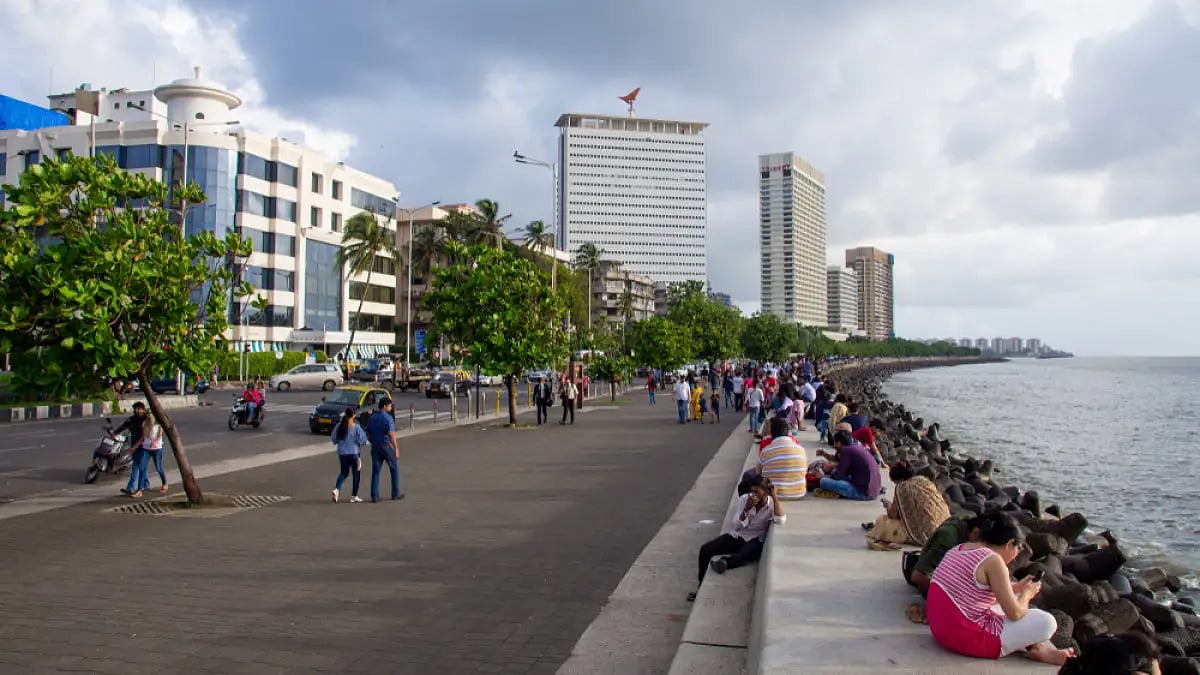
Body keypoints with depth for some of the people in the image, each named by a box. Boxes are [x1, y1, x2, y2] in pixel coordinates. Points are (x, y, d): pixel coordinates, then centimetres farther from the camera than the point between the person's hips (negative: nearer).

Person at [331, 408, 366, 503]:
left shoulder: (339, 426, -3)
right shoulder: (356, 427, -14)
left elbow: (333, 439, 5)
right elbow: (362, 440, -14)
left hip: (342, 453, 4)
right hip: (354, 453, -4)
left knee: (343, 472, 19)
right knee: (356, 474, 9)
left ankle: (336, 489, -6)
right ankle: (354, 496, 12)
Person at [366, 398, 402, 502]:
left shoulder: (371, 418, 7)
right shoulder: (388, 418, -13)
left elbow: (368, 434, 11)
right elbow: (391, 435, -19)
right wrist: (396, 449, -16)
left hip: (375, 447, 5)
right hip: (387, 446, -5)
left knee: (375, 471, 6)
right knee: (394, 468, 10)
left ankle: (374, 496, 3)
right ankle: (395, 493, 15)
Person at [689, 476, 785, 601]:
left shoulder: (772, 504, -9)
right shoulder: (744, 499, -3)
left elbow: (781, 521, -32)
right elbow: (737, 526, -7)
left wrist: (774, 497, -30)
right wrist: (746, 509, -22)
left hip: (756, 541, -3)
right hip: (737, 536, 3)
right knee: (705, 549, -13)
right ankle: (701, 586, -2)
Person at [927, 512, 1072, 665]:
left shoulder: (959, 549, 11)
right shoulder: (993, 561, -15)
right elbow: (1014, 613, -14)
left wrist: (1016, 587, 20)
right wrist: (1026, 593, 6)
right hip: (968, 640, -10)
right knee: (1046, 622, -8)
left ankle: (1037, 645, 13)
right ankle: (1039, 649, 19)